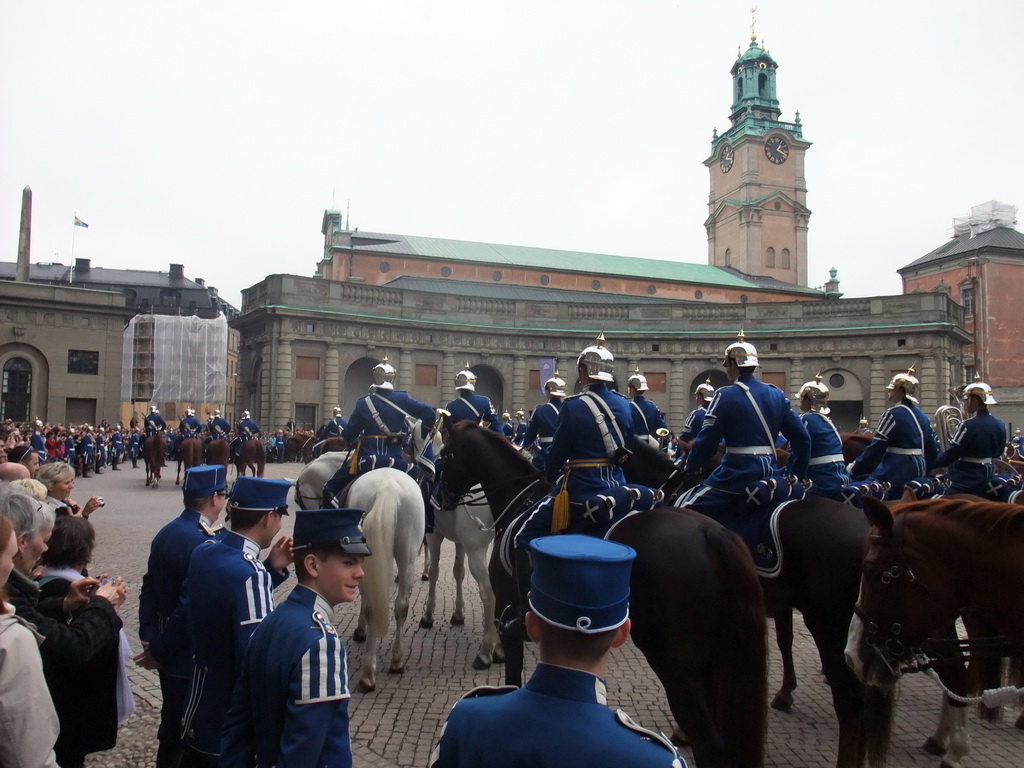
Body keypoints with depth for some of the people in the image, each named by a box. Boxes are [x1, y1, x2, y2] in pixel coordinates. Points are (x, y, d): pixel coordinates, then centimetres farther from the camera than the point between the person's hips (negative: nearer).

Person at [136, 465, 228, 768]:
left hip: (168, 652, 8)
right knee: (184, 731, 7)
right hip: (192, 655, -8)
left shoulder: (166, 533, 3)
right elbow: (191, 607, -25)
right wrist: (160, 651, -14)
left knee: (172, 722, 23)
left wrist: (149, 638, 5)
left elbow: (149, 590, 5)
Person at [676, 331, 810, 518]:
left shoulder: (725, 396, -6)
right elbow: (802, 438, 8)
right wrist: (796, 477, 17)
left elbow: (707, 441, -7)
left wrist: (690, 467, 10)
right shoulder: (777, 395, 10)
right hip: (770, 475, 6)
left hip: (737, 475, -6)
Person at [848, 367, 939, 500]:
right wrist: (922, 473, 26)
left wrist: (854, 469, -7)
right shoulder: (922, 416, 12)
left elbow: (876, 448, -15)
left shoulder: (893, 414, -12)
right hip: (918, 471, 9)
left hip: (896, 474, -9)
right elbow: (933, 450, 15)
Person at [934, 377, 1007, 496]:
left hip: (966, 479, -8)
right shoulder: (1000, 425, 5)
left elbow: (950, 455, -17)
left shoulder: (968, 425, -18)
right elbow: (998, 455, 14)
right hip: (988, 479, 8)